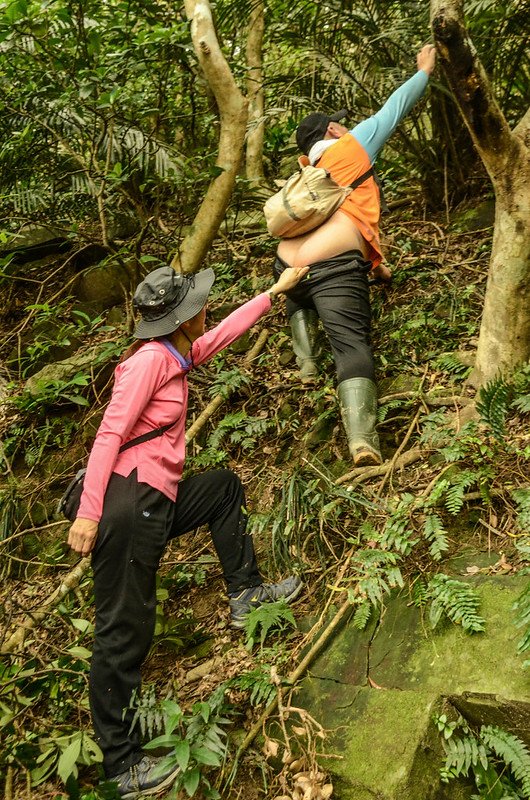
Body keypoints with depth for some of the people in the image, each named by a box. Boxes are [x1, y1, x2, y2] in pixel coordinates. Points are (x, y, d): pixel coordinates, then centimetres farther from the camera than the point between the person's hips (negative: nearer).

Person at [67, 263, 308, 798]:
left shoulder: (176, 356, 14)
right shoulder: (150, 360, -12)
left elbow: (226, 332, 29)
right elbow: (109, 433, -18)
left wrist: (277, 290, 36)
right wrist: (88, 512, -23)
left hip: (159, 503, 10)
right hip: (125, 501, -10)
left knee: (225, 487, 25)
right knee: (124, 633, -5)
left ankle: (246, 594, 30)